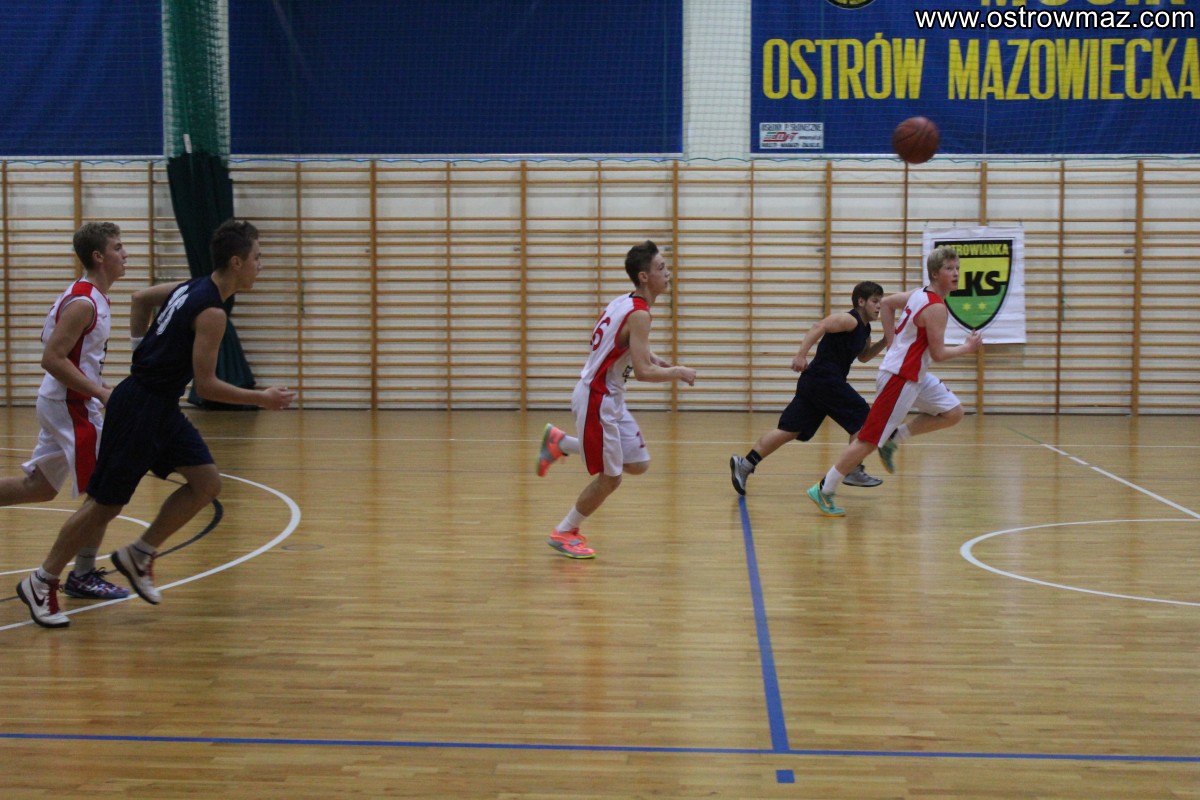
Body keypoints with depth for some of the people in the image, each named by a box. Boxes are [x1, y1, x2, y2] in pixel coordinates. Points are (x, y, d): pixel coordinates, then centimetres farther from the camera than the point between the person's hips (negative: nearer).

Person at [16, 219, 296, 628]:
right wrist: (263, 398, -14)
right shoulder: (212, 312, -21)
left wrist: (148, 343, 34)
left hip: (162, 408, 10)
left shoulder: (189, 288, 7)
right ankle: (41, 582, 15)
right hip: (140, 407, -10)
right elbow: (207, 386, -22)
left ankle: (139, 555, 15)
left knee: (207, 483, 4)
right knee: (106, 503, 0)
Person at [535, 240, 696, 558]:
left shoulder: (625, 303, 7)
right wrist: (679, 372, -11)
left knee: (638, 464, 15)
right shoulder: (639, 314, -21)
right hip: (597, 400, -9)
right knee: (610, 477, 0)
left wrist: (649, 356, 12)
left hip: (610, 399, 9)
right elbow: (643, 372, -27)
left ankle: (560, 443, 23)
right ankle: (563, 534, 16)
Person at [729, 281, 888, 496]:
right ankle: (853, 472, 8)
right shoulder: (849, 320, -8)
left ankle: (744, 464, -3)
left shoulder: (864, 329, 22)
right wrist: (801, 355, -31)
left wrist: (885, 341, 20)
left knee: (788, 430, 3)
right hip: (825, 380, -10)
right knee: (864, 418, 1)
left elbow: (864, 356, 36)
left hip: (813, 381, 10)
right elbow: (818, 328, -20)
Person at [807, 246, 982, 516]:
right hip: (899, 378, -10)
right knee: (869, 440, -6)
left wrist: (891, 341, 18)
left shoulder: (919, 294, 7)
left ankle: (894, 440, 11)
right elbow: (938, 353, -18)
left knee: (953, 413, 10)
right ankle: (824, 490, 1)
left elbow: (886, 303, 20)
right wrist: (968, 347, -3)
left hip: (915, 376, 10)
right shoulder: (936, 308, -19)